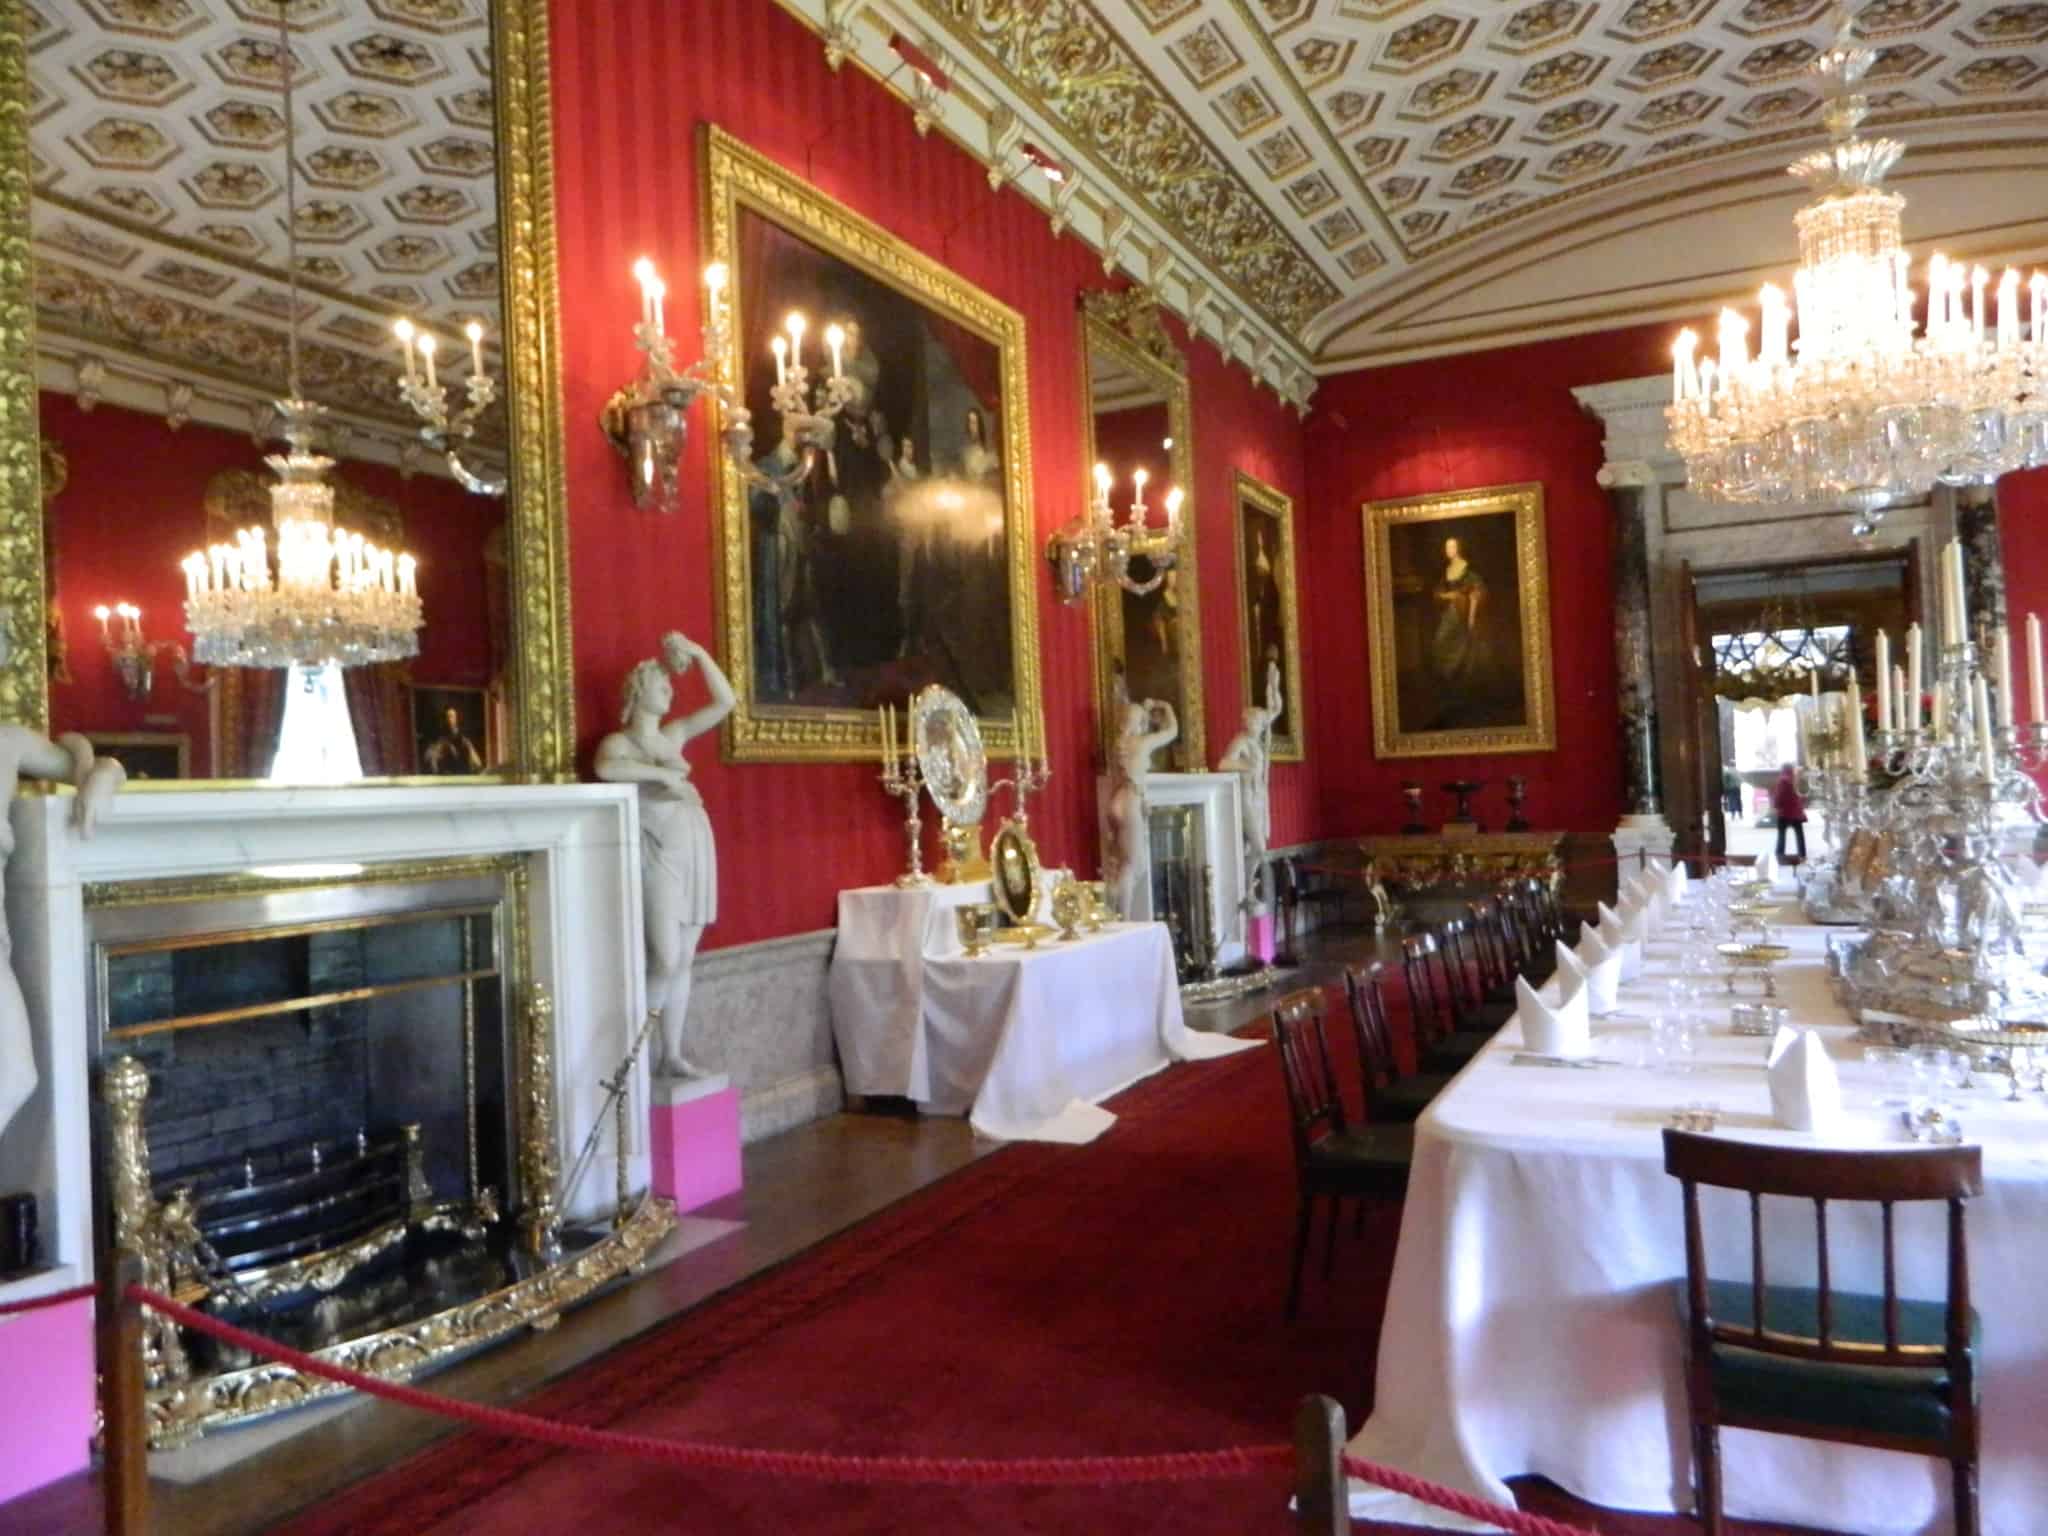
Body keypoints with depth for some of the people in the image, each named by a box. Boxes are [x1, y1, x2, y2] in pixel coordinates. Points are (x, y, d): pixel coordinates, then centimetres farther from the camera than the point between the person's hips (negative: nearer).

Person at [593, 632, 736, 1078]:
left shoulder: (674, 735, 14)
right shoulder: (618, 742, -3)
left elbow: (725, 702, 12)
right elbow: (606, 769, -27)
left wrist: (698, 652, 6)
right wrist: (662, 773, -24)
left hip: (696, 851, 6)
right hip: (659, 854, -6)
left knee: (684, 961, 7)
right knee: (666, 960, -12)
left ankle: (672, 1056, 14)